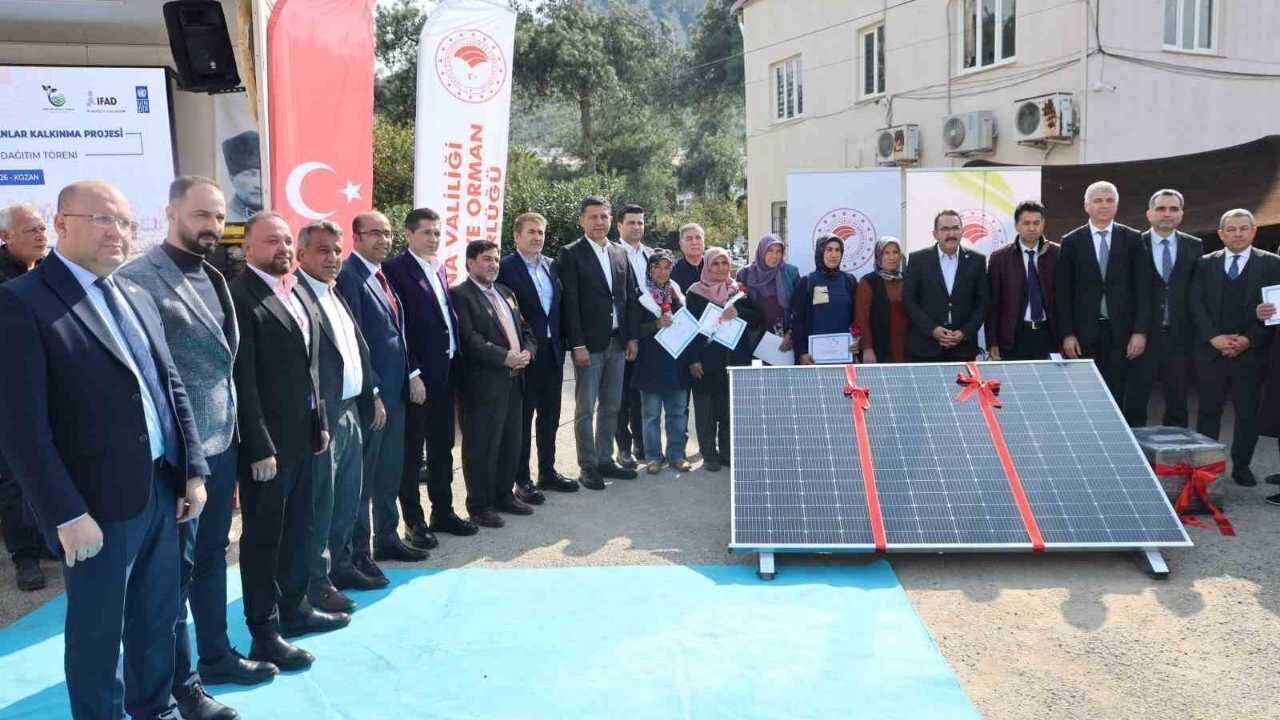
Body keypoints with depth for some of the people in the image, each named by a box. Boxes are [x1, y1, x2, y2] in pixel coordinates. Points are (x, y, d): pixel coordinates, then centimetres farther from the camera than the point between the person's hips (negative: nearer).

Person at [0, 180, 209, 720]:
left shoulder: (137, 298, 11)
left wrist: (193, 471, 8)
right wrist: (67, 514, -18)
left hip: (162, 488, 7)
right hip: (98, 503, -7)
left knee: (157, 618, 19)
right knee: (97, 630, 10)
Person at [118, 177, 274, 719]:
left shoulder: (214, 278, 10)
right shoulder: (139, 279, -14)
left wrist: (234, 432, 14)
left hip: (221, 444, 7)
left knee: (211, 556, 20)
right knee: (175, 567, 6)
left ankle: (216, 655, 35)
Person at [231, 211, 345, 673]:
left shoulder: (298, 292, 12)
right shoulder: (239, 296, -16)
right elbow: (243, 379, -19)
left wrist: (320, 421, 14)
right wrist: (260, 446, -20)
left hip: (302, 433, 8)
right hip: (266, 439, -8)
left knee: (297, 528, 18)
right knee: (263, 534, 4)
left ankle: (293, 608, 33)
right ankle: (265, 631, 14)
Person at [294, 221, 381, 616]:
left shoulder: (336, 294, 15)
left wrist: (372, 395, 17)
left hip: (351, 410, 9)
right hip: (321, 416, -9)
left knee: (348, 496, 20)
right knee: (319, 500, 2)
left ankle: (340, 561, 36)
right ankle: (315, 581, 14)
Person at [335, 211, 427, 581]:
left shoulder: (383, 276, 14)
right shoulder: (348, 275, -14)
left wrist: (411, 374, 12)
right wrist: (370, 391, -19)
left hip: (395, 389, 9)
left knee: (389, 471, 18)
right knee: (361, 476, -1)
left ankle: (386, 537, 32)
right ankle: (356, 557, 7)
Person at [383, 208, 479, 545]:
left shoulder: (439, 268, 14)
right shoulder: (395, 269, -11)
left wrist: (455, 362, 8)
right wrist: (412, 374, -19)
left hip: (445, 371, 8)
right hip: (417, 375, -8)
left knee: (442, 447, 17)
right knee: (411, 450, 4)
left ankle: (442, 511, 29)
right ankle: (414, 521, 14)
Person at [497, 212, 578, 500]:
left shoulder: (552, 266, 10)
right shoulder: (506, 268, -9)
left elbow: (560, 306, 13)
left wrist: (562, 343, 7)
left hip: (553, 352, 6)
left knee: (550, 416, 15)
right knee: (522, 417, 4)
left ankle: (547, 471, 28)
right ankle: (522, 480, 13)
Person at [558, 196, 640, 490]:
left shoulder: (620, 254, 12)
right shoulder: (571, 254, -5)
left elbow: (629, 297, 13)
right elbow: (570, 303, -10)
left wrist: (632, 337, 7)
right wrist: (578, 344, -14)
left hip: (617, 342, 6)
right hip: (589, 343, -5)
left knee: (611, 407, 12)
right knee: (586, 409, 0)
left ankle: (605, 460, 22)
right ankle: (588, 467, 8)